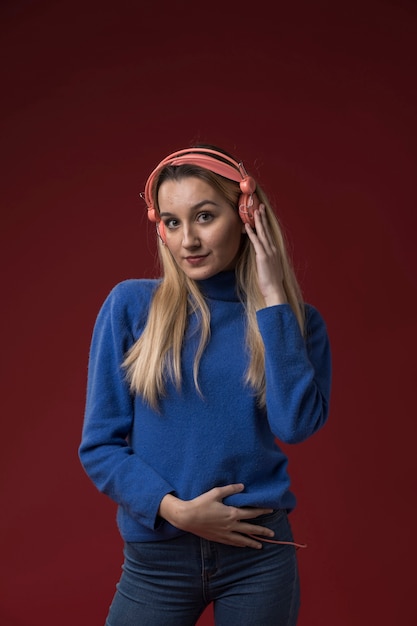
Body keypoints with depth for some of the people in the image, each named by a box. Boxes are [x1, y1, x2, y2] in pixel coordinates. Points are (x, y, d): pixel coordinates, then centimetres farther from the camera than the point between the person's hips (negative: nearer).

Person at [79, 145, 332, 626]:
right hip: (156, 555, 0)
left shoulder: (294, 318, -1)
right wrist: (176, 510, -15)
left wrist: (273, 300, -14)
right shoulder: (131, 305, -4)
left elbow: (297, 424, -17)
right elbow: (99, 445, -3)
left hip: (259, 553, 1)